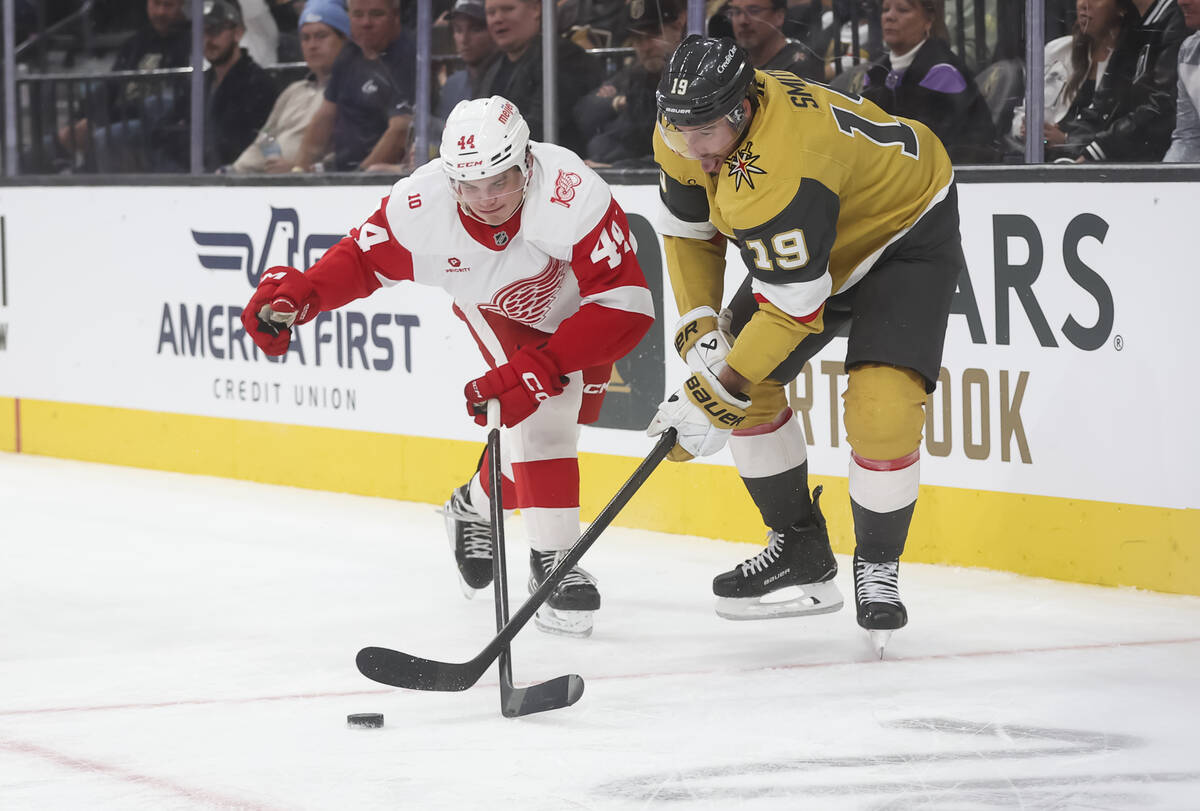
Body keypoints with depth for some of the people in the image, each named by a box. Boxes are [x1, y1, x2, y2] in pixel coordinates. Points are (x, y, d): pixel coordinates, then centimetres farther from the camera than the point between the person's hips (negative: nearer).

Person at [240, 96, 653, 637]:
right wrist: (297, 293, -37)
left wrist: (535, 371, -50)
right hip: (494, 306, 0)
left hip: (577, 302, 0)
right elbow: (362, 259, -16)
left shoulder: (574, 197, -44)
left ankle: (475, 507, 37)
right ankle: (552, 562, -10)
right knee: (538, 415, -21)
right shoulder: (422, 205, -34)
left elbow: (625, 308, -44)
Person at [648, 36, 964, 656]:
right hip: (811, 239, 9)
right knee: (747, 386, 3)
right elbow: (687, 229, 1)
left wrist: (716, 395, -32)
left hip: (910, 236, -9)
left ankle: (877, 568, -2)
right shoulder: (686, 132, -16)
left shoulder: (782, 167, -41)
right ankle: (801, 552, 16)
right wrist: (699, 328, -10)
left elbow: (795, 307, -37)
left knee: (880, 411, -22)